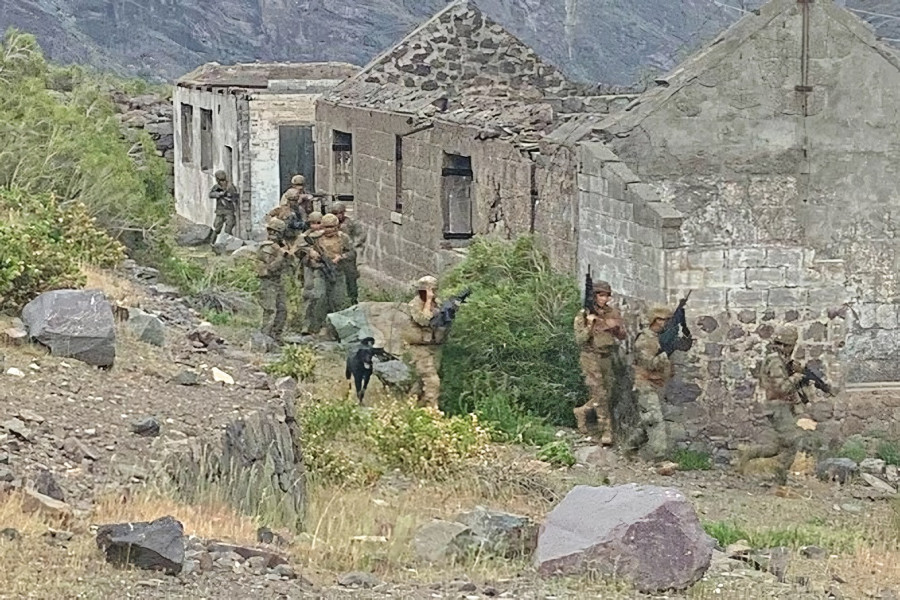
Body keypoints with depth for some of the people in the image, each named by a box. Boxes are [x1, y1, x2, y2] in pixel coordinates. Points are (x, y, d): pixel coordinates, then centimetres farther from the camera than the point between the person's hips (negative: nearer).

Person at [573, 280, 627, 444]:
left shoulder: (613, 313, 5)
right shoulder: (583, 315, -7)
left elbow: (622, 336, 7)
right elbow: (580, 340, -11)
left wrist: (616, 327, -14)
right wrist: (589, 324, -24)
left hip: (607, 358, 5)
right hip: (591, 358, -5)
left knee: (606, 395, 10)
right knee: (600, 395, -8)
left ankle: (582, 412, 33)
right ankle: (606, 431, -3)